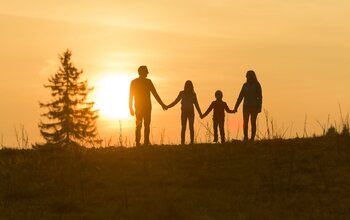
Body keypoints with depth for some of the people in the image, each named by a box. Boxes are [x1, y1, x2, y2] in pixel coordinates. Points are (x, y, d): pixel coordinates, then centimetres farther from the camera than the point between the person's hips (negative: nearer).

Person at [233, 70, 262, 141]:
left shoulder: (257, 85, -2)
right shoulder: (245, 85, 8)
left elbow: (260, 97, -7)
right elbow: (240, 97, 8)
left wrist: (259, 107, -16)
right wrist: (236, 107, 2)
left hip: (254, 106, -3)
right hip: (246, 106, 3)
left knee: (253, 122, -4)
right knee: (245, 122, -6)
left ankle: (252, 138, 0)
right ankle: (245, 138, 1)